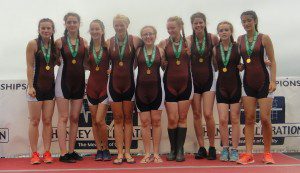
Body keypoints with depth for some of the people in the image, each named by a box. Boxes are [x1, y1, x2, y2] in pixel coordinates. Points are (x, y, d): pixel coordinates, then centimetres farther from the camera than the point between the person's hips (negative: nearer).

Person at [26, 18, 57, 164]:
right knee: (34, 121, 1)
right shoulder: (33, 44, -5)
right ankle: (34, 154, 8)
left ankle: (47, 153, 11)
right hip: (36, 86, -4)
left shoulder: (55, 45, 7)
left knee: (48, 121, 6)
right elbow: (30, 66, -9)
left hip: (50, 87, 4)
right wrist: (30, 86, -14)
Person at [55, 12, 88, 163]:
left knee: (75, 118, 7)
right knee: (64, 118, -2)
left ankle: (71, 151, 16)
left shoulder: (84, 42, 6)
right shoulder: (60, 42, -1)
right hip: (64, 81, -3)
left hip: (79, 82, 3)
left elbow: (87, 62, 10)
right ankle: (63, 153, 2)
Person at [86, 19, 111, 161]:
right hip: (92, 86, 3)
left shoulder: (108, 46, -4)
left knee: (100, 120, -7)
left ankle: (106, 149, 12)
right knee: (94, 121, 7)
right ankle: (99, 149, 19)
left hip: (105, 85, -3)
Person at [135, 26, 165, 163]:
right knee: (145, 122, 3)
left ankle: (156, 153, 12)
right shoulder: (138, 51, 3)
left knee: (156, 121, 3)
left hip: (156, 88, 0)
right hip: (141, 89, 0)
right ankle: (147, 154, 11)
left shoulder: (160, 51, 4)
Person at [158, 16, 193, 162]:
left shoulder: (188, 42, 3)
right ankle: (173, 149, 15)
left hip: (185, 84, 1)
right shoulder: (164, 43, 2)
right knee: (172, 119, 0)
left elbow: (193, 64, 6)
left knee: (182, 118, 5)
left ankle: (180, 150, 12)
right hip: (169, 84, 0)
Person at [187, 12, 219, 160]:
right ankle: (201, 148, 14)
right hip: (193, 80, 1)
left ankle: (212, 147, 8)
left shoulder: (213, 38, -2)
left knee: (208, 114, -8)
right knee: (196, 115, 4)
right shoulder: (188, 40, -3)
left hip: (208, 80, -1)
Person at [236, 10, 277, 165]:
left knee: (265, 118, -5)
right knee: (249, 119, 0)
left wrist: (273, 81, -10)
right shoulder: (240, 40, 7)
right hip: (248, 82, 3)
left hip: (264, 81, -3)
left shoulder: (264, 38, -1)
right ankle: (248, 154, 2)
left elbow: (272, 61, -3)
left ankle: (267, 153, 9)